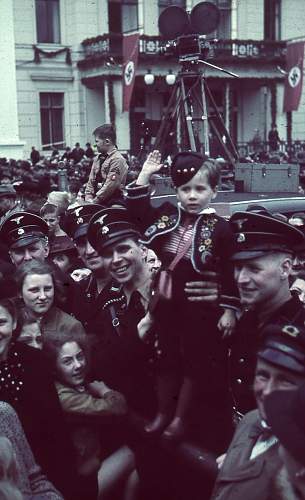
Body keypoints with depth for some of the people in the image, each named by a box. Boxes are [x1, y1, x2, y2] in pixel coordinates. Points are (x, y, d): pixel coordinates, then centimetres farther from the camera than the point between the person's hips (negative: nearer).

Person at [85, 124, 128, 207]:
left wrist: (94, 201, -13)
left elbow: (110, 185, -15)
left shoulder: (117, 159, -9)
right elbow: (91, 181, 16)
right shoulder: (98, 159, 15)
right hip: (98, 203, 7)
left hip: (112, 203, -6)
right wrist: (88, 198, 1)